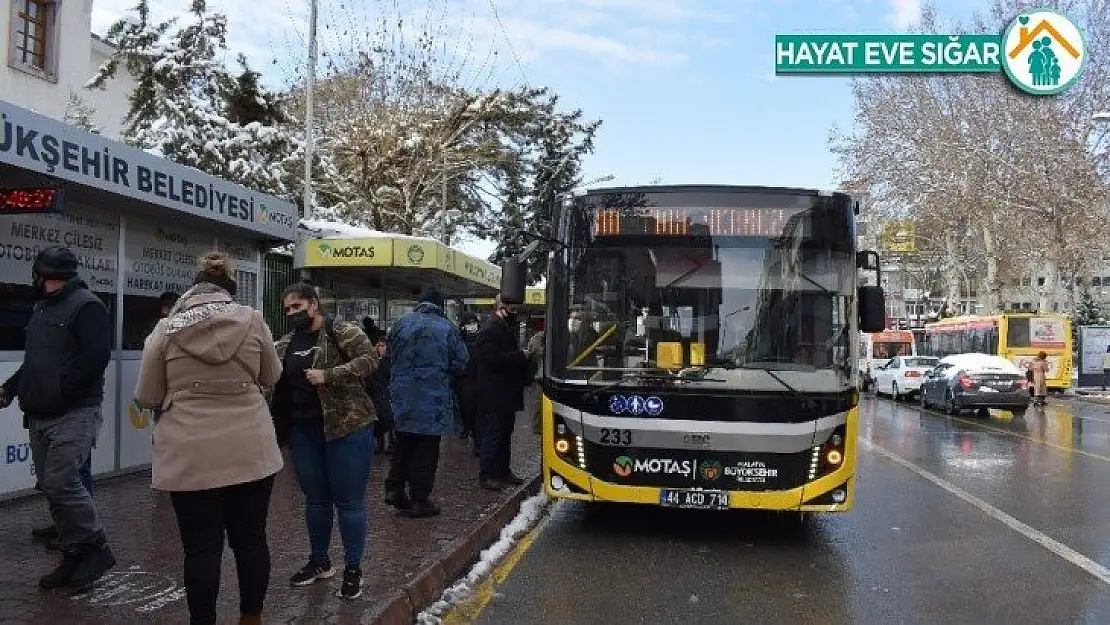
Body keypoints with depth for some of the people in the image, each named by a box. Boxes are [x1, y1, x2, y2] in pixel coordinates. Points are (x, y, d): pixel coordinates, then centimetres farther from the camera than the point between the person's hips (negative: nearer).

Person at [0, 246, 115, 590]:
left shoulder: (86, 306, -10)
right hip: (40, 416, 9)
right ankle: (74, 558, 18)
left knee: (61, 484, -14)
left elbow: (96, 356, -20)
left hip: (73, 415, -9)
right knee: (52, 487, 9)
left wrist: (59, 393, -20)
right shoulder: (42, 308, 19)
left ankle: (96, 548, 2)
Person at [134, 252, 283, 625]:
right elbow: (271, 376, 13)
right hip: (251, 450, 2)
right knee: (250, 539, 13)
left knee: (202, 546, 7)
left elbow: (147, 397, 6)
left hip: (192, 455, -1)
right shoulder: (252, 320, 0)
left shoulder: (166, 328, -1)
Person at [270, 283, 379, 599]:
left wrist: (328, 375, -25)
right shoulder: (285, 344, 12)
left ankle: (353, 570, 13)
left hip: (347, 427, -6)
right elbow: (275, 384, 20)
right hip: (303, 431, 6)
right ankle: (319, 561, 32)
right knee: (315, 499, 16)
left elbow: (369, 360, -18)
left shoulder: (343, 331, -7)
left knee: (349, 501, 1)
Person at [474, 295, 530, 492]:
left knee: (505, 433, 16)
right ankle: (486, 475, 2)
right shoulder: (490, 330, -15)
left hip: (507, 393, 10)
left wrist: (525, 356, 9)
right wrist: (522, 356, -20)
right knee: (494, 434, -5)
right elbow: (494, 358, -25)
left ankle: (503, 471, 25)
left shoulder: (508, 329, 18)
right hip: (495, 395, -10)